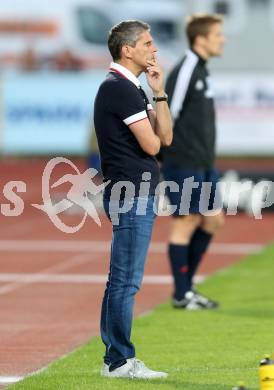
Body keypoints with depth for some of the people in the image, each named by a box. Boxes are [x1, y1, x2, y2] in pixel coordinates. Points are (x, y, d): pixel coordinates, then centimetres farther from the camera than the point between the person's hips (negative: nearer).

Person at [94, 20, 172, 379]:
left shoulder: (129, 89, 18)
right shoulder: (121, 89, -14)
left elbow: (165, 137, 13)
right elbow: (151, 145, -15)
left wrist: (159, 93, 4)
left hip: (136, 195, 11)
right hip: (131, 196, -11)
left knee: (121, 281, 12)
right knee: (126, 281, -7)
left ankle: (115, 358, 17)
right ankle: (120, 361, -4)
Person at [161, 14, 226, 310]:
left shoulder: (201, 71, 14)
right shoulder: (184, 72, -16)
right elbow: (165, 116, -17)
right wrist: (158, 156, -14)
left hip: (203, 164, 10)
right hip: (183, 163, -10)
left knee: (213, 219, 11)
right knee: (186, 222, -3)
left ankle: (186, 285, 19)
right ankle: (181, 294, 6)